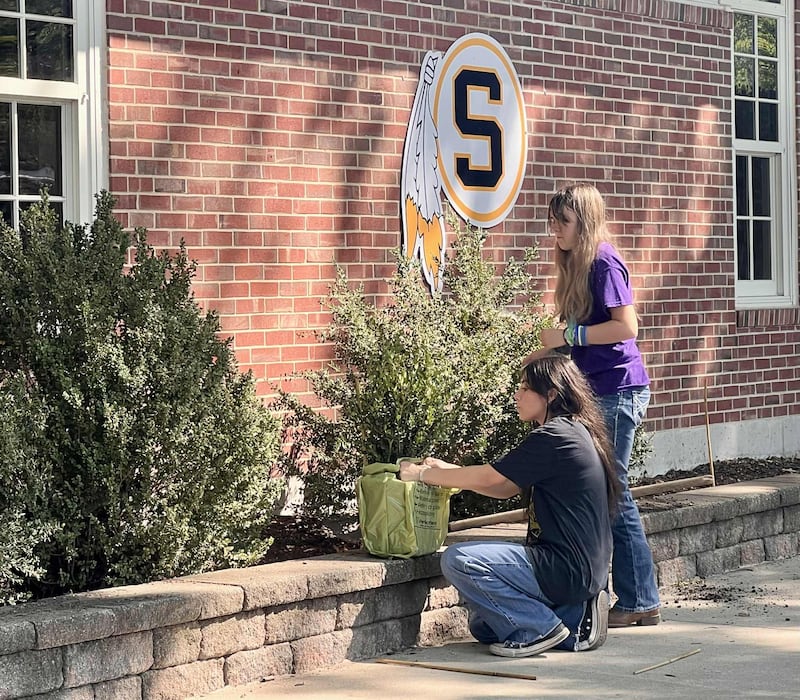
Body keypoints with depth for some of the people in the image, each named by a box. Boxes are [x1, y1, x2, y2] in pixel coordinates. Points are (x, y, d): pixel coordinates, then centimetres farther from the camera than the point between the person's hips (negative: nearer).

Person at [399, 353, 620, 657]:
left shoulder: (555, 438, -17)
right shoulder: (574, 432, 14)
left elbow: (488, 478, -12)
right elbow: (506, 489, 16)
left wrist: (423, 474, -2)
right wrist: (447, 471, 10)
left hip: (565, 569, -10)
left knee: (457, 560, -16)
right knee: (485, 627, 20)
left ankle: (538, 628, -10)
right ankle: (574, 620, 10)